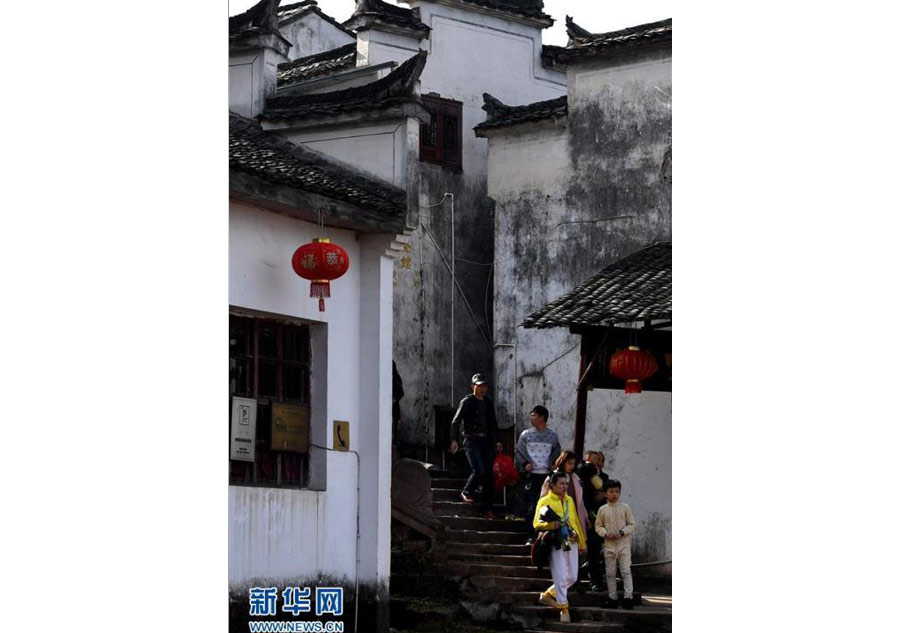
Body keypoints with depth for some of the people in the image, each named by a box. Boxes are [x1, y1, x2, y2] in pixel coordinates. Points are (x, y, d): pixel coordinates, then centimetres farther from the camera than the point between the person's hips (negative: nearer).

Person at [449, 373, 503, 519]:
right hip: (471, 440, -6)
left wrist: (497, 440, 18)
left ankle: (487, 509, 4)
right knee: (479, 471, -20)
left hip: (486, 440, 6)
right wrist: (454, 440, -19)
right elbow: (456, 421, -7)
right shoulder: (467, 401, -1)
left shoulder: (488, 402, 16)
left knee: (489, 474, 0)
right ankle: (467, 492, 9)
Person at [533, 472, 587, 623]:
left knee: (572, 577, 7)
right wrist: (551, 525, -26)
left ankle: (548, 594, 26)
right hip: (556, 545, -6)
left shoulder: (569, 501, 16)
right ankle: (563, 609, 1)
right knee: (560, 578, -7)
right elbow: (536, 523, -8)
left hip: (571, 543, 6)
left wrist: (582, 542, 21)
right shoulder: (545, 501, -3)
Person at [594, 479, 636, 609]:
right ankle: (612, 597, 13)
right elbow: (598, 526, 8)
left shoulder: (625, 508, 1)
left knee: (626, 571, -7)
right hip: (609, 544, 2)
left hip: (623, 544, -2)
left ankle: (629, 596, -7)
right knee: (610, 573, 6)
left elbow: (631, 525, 2)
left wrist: (622, 532, -14)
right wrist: (605, 533, -12)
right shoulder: (603, 509, 4)